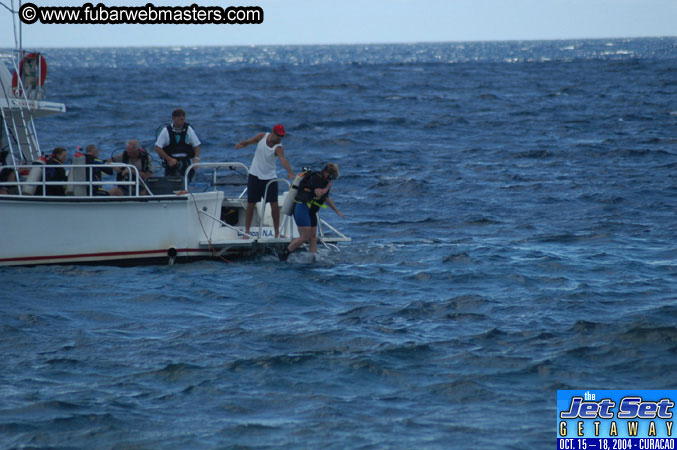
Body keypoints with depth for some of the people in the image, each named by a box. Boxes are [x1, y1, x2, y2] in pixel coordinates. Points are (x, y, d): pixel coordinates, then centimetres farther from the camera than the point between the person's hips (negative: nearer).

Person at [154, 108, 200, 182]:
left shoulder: (188, 129, 3)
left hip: (185, 161, 1)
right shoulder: (166, 131, -2)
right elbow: (157, 148, -5)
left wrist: (196, 158, -9)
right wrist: (169, 159, -13)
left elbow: (196, 145, 8)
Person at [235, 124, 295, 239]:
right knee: (250, 205, 3)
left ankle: (277, 233, 4)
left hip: (269, 177, -2)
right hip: (255, 175, 2)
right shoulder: (262, 137, -8)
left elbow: (283, 159, -37)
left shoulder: (278, 148, -19)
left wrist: (291, 172, -56)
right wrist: (240, 144, -22)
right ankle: (246, 232, 11)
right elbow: (248, 142, 3)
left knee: (274, 205, -7)